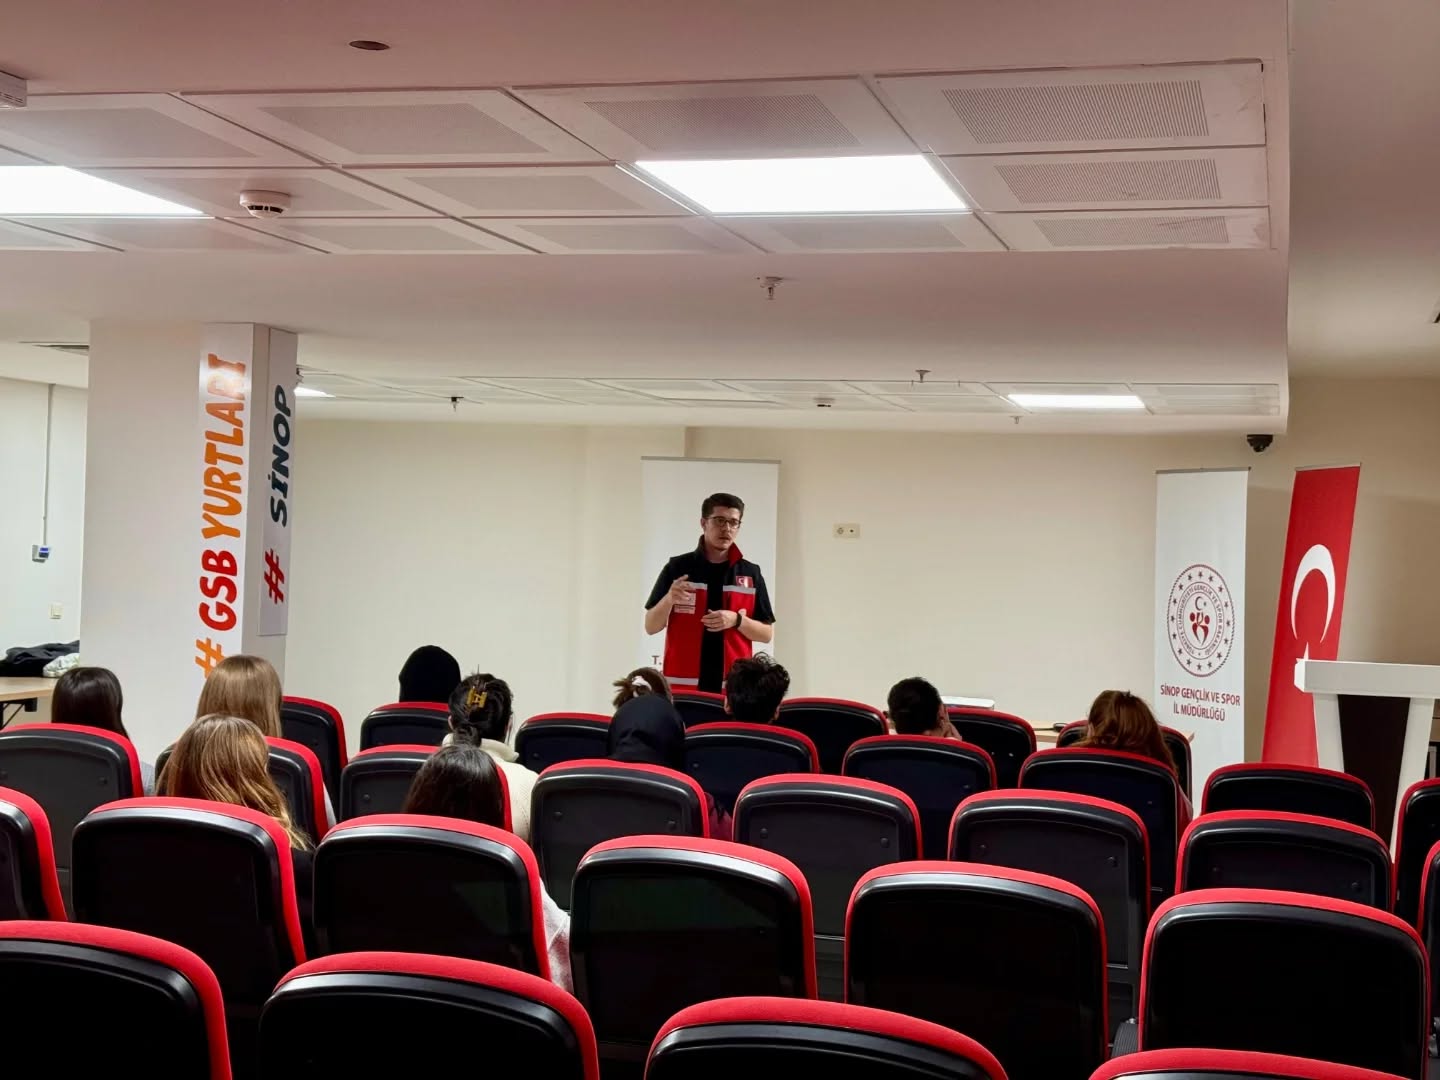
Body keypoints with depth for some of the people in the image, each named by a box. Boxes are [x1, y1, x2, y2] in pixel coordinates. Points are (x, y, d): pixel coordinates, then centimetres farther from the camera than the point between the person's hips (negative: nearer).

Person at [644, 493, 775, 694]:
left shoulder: (751, 574, 7)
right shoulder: (677, 568, 4)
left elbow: (766, 633, 8)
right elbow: (651, 626, 3)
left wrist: (736, 620, -11)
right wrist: (669, 599, -16)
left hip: (733, 686, 1)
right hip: (682, 684, -1)